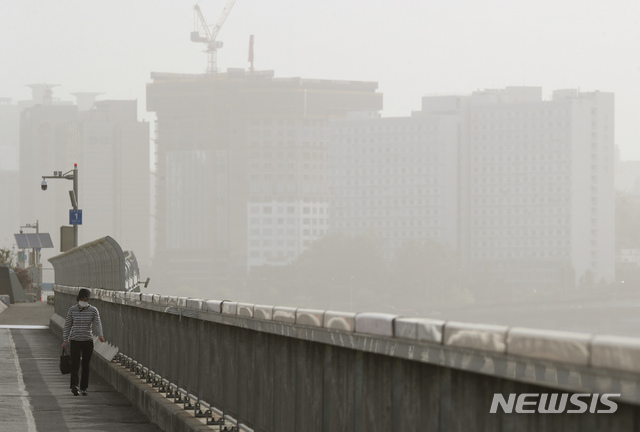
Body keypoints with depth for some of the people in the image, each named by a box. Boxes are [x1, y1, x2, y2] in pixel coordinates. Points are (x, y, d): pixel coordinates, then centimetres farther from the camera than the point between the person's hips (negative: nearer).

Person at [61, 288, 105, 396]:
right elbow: (67, 325, 5)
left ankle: (83, 388, 14)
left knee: (86, 365, 6)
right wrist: (65, 340, 1)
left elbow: (97, 323, -15)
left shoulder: (93, 310, -2)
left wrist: (100, 335, -33)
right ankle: (74, 386, -24)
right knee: (75, 364, -13)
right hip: (75, 341, -1)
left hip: (88, 341, 1)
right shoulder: (72, 310, 0)